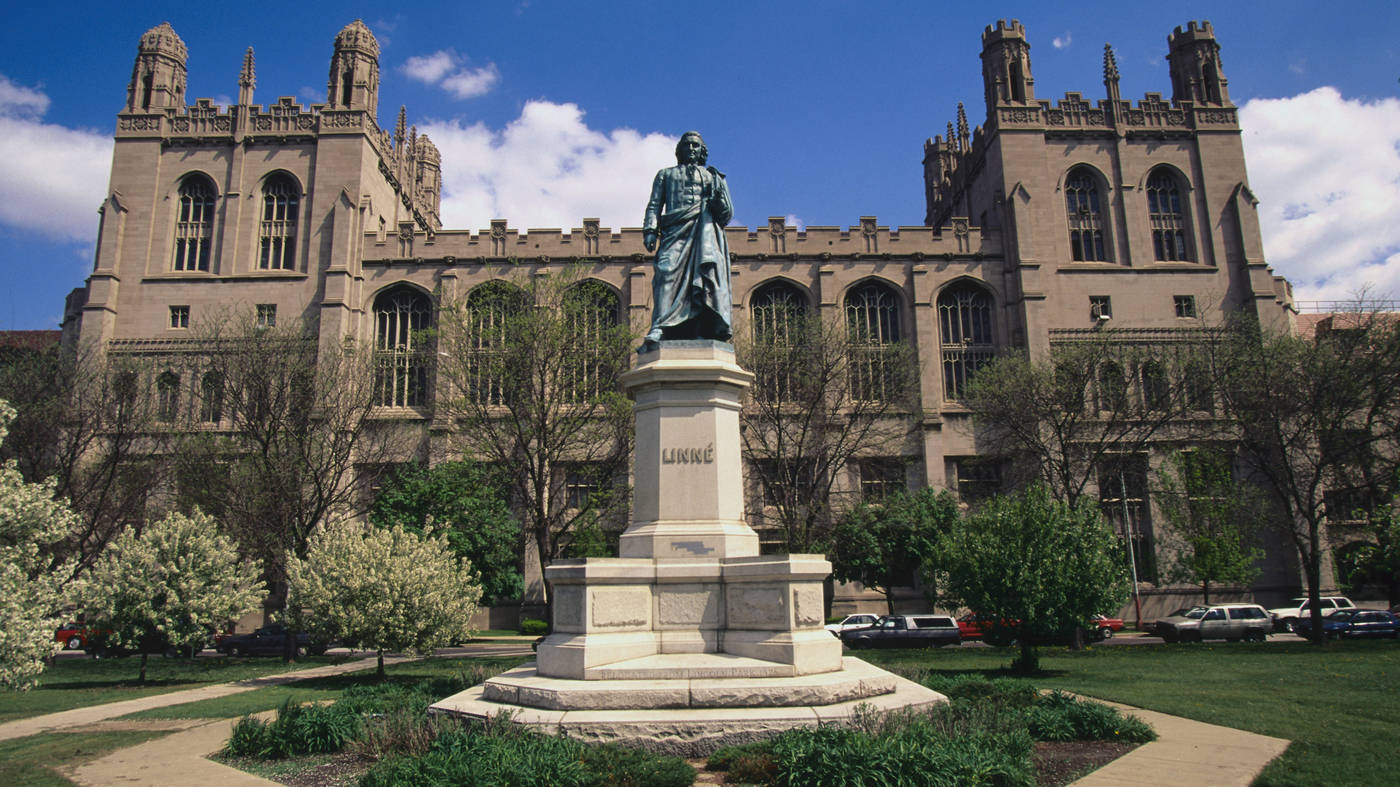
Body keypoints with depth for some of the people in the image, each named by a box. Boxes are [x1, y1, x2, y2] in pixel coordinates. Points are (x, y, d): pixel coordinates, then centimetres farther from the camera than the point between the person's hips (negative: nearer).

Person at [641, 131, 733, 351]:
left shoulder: (713, 177, 27)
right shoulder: (666, 174, 29)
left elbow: (727, 215, 20)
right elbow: (654, 205, 18)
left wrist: (719, 197, 0)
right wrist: (650, 230, 2)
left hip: (705, 231, 1)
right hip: (675, 230, 0)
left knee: (707, 273, -20)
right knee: (667, 272, -22)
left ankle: (702, 333, -25)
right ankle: (658, 330, -34)